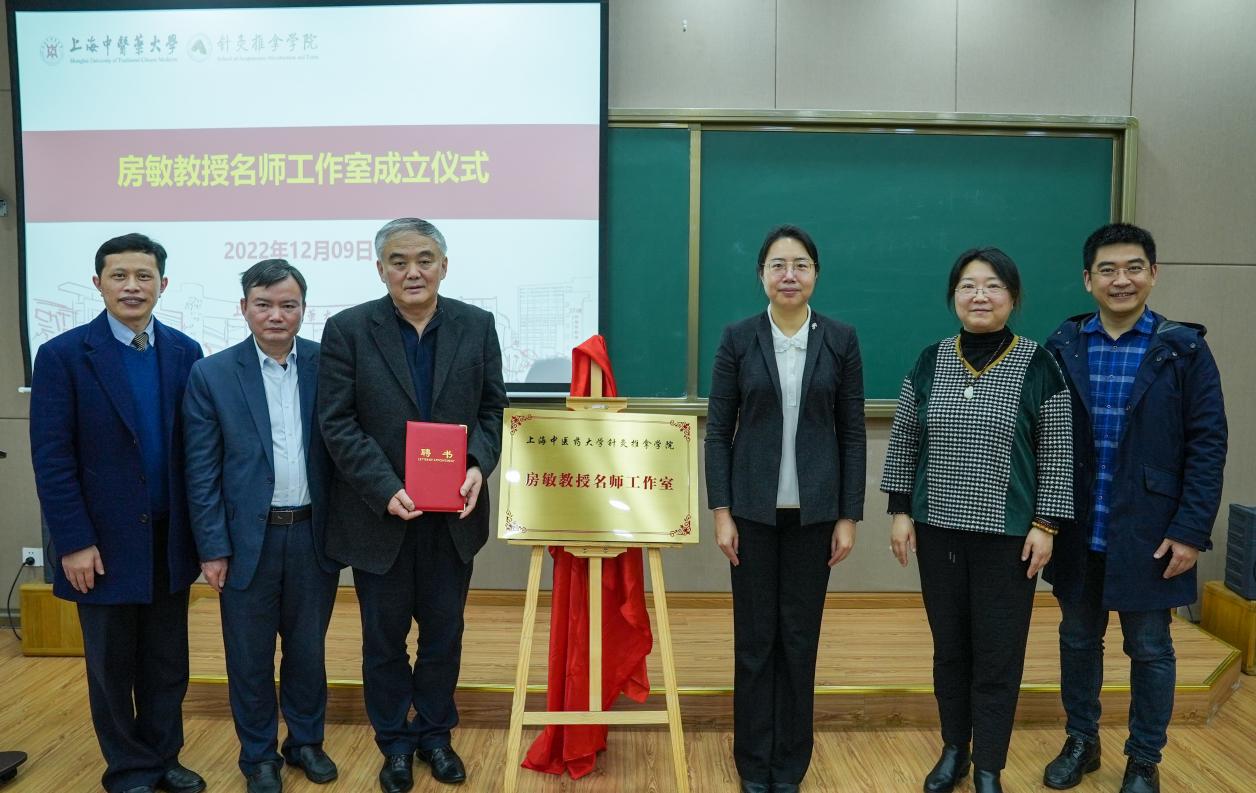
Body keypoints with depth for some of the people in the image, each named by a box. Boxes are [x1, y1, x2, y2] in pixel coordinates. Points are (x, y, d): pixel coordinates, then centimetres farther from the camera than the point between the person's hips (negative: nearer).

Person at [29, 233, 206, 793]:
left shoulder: (185, 353, 1)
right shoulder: (62, 355, -8)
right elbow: (51, 457, -10)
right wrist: (74, 542, -13)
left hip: (169, 538, 3)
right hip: (104, 541, -3)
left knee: (167, 660, 14)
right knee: (112, 664, 12)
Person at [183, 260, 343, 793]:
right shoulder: (212, 375, -4)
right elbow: (202, 472, -3)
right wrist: (212, 548, -6)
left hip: (314, 533, 1)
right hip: (248, 538, -1)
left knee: (308, 648, 16)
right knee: (250, 656, 12)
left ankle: (306, 741, 35)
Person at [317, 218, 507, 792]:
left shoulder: (476, 326, 0)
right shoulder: (347, 330, -7)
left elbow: (492, 409, 4)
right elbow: (337, 423, -9)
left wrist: (478, 466, -14)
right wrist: (387, 490, -19)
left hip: (453, 514, 2)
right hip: (381, 517, -2)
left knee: (443, 632, 15)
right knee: (384, 637, 13)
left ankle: (435, 734, 36)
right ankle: (395, 743, 33)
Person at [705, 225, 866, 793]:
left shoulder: (840, 340, 1)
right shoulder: (738, 338, -1)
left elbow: (852, 433, 2)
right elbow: (717, 430, 0)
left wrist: (849, 516, -1)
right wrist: (720, 510, -6)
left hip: (814, 510, 1)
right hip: (753, 509, 0)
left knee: (800, 639, 9)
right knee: (754, 639, 7)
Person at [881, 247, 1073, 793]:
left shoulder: (1039, 367, -5)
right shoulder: (929, 363, 2)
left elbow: (1057, 454, -3)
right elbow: (903, 442, 6)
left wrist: (1046, 525, -6)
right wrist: (900, 511, 2)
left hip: (1008, 534, -2)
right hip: (938, 529, 2)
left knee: (998, 654, 6)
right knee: (949, 646, 13)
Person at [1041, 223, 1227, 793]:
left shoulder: (1183, 349, -5)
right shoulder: (1062, 347, 0)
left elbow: (1207, 445, -6)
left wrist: (1191, 530, -12)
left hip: (1148, 532, -2)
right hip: (1078, 530, 2)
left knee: (1150, 649, 10)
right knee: (1077, 639, 15)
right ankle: (1080, 740, 34)